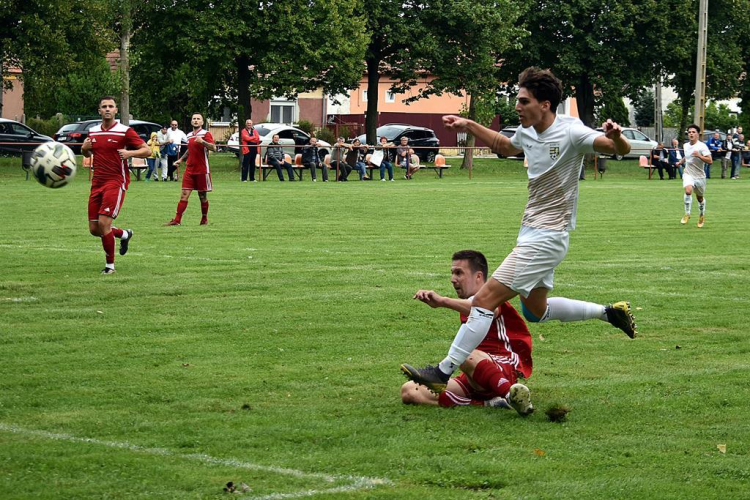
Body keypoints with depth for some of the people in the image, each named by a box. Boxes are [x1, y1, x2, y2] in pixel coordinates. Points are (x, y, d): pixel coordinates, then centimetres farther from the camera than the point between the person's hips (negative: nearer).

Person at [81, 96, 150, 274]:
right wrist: (85, 148, 4)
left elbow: (147, 151, -4)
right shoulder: (93, 132, 11)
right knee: (94, 229, 5)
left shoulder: (125, 131, -5)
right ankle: (125, 234, 35)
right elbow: (87, 154, 27)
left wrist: (130, 153, -21)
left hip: (116, 182, -6)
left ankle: (110, 265, -2)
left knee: (104, 223, -17)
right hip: (97, 183, 6)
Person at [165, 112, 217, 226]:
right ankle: (177, 220, -7)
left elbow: (213, 148, -20)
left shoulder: (206, 134, -5)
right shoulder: (189, 135, 14)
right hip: (189, 169, 5)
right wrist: (180, 160, 27)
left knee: (202, 196, 5)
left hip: (202, 170, -5)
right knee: (184, 194, -4)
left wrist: (203, 142, -34)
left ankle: (204, 219, 22)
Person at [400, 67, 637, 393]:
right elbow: (506, 147, 29)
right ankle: (610, 312, 34)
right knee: (536, 310, 23)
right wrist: (469, 126, 21)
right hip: (531, 232, 9)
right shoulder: (527, 132, 5)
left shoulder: (570, 133, -18)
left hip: (547, 237, -9)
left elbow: (622, 149, -27)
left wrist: (615, 137, -49)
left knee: (486, 299, -14)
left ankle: (443, 373, -12)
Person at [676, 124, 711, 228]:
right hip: (688, 174, 2)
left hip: (699, 176, -2)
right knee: (688, 191, -26)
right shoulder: (685, 146, 4)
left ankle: (702, 215, 38)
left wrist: (699, 156, -32)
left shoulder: (702, 146, -13)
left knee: (700, 198, 12)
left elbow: (710, 160, -21)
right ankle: (687, 214, -17)